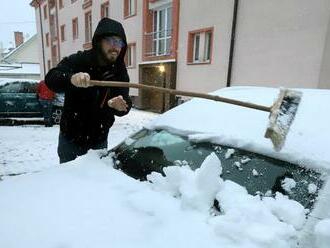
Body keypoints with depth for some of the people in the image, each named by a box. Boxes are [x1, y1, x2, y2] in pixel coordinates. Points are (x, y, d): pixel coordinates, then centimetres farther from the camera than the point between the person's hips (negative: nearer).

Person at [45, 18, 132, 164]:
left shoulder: (120, 72, -6)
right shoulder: (78, 61, -13)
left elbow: (126, 103, -11)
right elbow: (51, 79, -26)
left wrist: (119, 105, -36)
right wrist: (71, 78, -47)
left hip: (99, 140, 2)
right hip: (71, 138, -1)